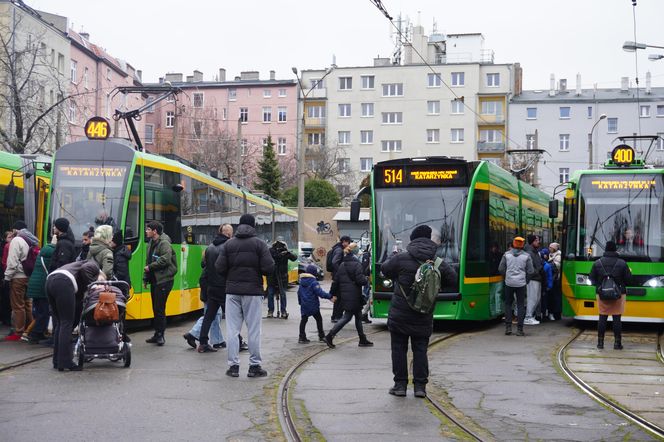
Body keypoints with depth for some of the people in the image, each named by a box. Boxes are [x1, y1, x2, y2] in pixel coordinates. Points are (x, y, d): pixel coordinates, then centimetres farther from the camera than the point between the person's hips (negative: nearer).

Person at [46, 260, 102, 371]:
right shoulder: (94, 265, 17)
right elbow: (84, 269, -7)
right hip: (63, 282, -9)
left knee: (59, 323, 16)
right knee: (66, 323, -4)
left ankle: (57, 361, 19)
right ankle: (65, 362, -5)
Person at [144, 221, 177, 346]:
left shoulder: (164, 243, -13)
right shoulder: (151, 243, 16)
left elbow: (165, 260, -24)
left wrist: (150, 267, -14)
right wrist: (145, 277, 15)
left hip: (164, 280, -9)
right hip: (154, 280, 9)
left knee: (160, 308, -9)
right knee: (155, 308, 12)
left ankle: (160, 335, -3)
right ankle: (157, 334, 19)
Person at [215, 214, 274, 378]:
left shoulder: (228, 244, 4)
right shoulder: (259, 244, -3)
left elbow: (219, 268, -3)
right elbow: (269, 268, -11)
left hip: (232, 291, 2)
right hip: (253, 291, -2)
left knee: (232, 329, 5)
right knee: (253, 330, 3)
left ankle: (233, 365, 6)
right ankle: (254, 366, 6)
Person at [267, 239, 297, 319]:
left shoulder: (285, 252, -3)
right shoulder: (271, 251, -5)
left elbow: (294, 258, -10)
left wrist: (288, 253, -29)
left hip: (282, 276, 0)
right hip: (272, 276, 0)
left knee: (282, 294, 1)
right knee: (270, 293, 4)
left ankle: (283, 311, 7)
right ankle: (270, 311, 14)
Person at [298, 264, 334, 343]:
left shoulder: (302, 281, 8)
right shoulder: (313, 282, -15)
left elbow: (299, 292, 18)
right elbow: (320, 292, -22)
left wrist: (300, 302, 30)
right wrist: (330, 297, -19)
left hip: (304, 306, 6)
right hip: (313, 305, -6)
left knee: (303, 320, 8)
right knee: (318, 319, 8)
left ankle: (302, 337, 6)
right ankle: (321, 336, 13)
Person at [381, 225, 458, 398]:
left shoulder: (401, 258, -12)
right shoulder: (439, 263, -4)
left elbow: (384, 269, 4)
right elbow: (453, 280, 8)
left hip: (399, 315, -2)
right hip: (424, 317, 2)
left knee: (399, 349, 8)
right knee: (420, 350, 10)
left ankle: (400, 385, 10)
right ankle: (420, 386, 8)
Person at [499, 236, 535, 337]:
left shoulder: (506, 254, 0)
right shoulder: (526, 256, -2)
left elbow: (501, 268, 3)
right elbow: (530, 271, -1)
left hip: (509, 283, 1)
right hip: (521, 283, -1)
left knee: (508, 304, 13)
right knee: (521, 305, 5)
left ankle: (508, 327, 7)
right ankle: (519, 329, 0)